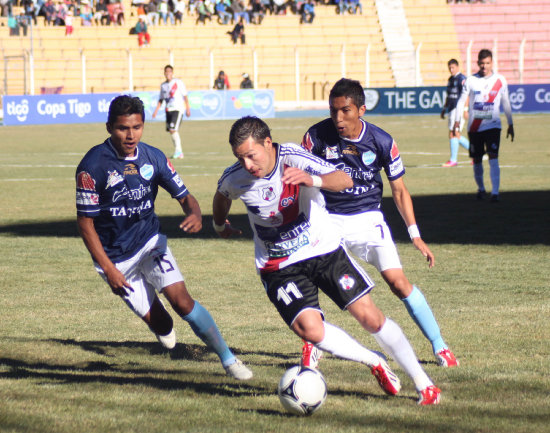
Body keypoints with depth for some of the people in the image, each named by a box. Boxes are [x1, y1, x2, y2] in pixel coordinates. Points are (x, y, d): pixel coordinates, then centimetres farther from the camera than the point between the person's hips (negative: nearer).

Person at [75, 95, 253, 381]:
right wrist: (108, 269, -17)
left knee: (181, 299, -18)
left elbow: (183, 196, 2)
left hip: (150, 242, 2)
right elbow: (85, 222, -13)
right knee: (155, 320, -5)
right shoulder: (93, 165, -17)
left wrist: (194, 214, -24)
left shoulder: (152, 158, -6)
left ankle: (228, 359, -7)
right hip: (115, 257, -2)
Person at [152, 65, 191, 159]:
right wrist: (156, 110, 11)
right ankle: (179, 153, 15)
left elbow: (185, 96, -1)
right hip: (168, 110, 6)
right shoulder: (163, 85, 11)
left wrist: (188, 109, -6)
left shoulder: (178, 82, -3)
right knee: (170, 131, 5)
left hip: (177, 109, -6)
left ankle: (178, 150, -9)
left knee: (173, 129, -18)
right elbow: (161, 99, 19)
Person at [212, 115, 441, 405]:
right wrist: (219, 226, 32)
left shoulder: (293, 158, -23)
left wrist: (313, 180, -55)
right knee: (310, 329, -21)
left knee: (370, 317, -4)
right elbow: (221, 196, 14)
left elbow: (345, 180, -36)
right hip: (279, 267, 1)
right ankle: (375, 363, 5)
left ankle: (423, 383, 12)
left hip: (324, 250, -1)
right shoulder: (234, 178, -12)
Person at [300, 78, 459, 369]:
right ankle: (310, 345, 10)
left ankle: (439, 346, 2)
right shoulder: (317, 136, -13)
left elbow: (399, 191, 0)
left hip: (368, 219, -1)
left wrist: (415, 235, -3)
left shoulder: (382, 142, -11)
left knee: (398, 282, -12)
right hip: (328, 219, 1)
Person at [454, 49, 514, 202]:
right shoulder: (470, 81, 0)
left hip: (493, 126, -1)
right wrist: (457, 121, -3)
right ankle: (481, 189, 28)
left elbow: (506, 103, 11)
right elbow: (461, 101, 6)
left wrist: (510, 124, 13)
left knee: (493, 158, -15)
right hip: (474, 127, 1)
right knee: (477, 160, 7)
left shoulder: (500, 80, 1)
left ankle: (495, 192, -18)